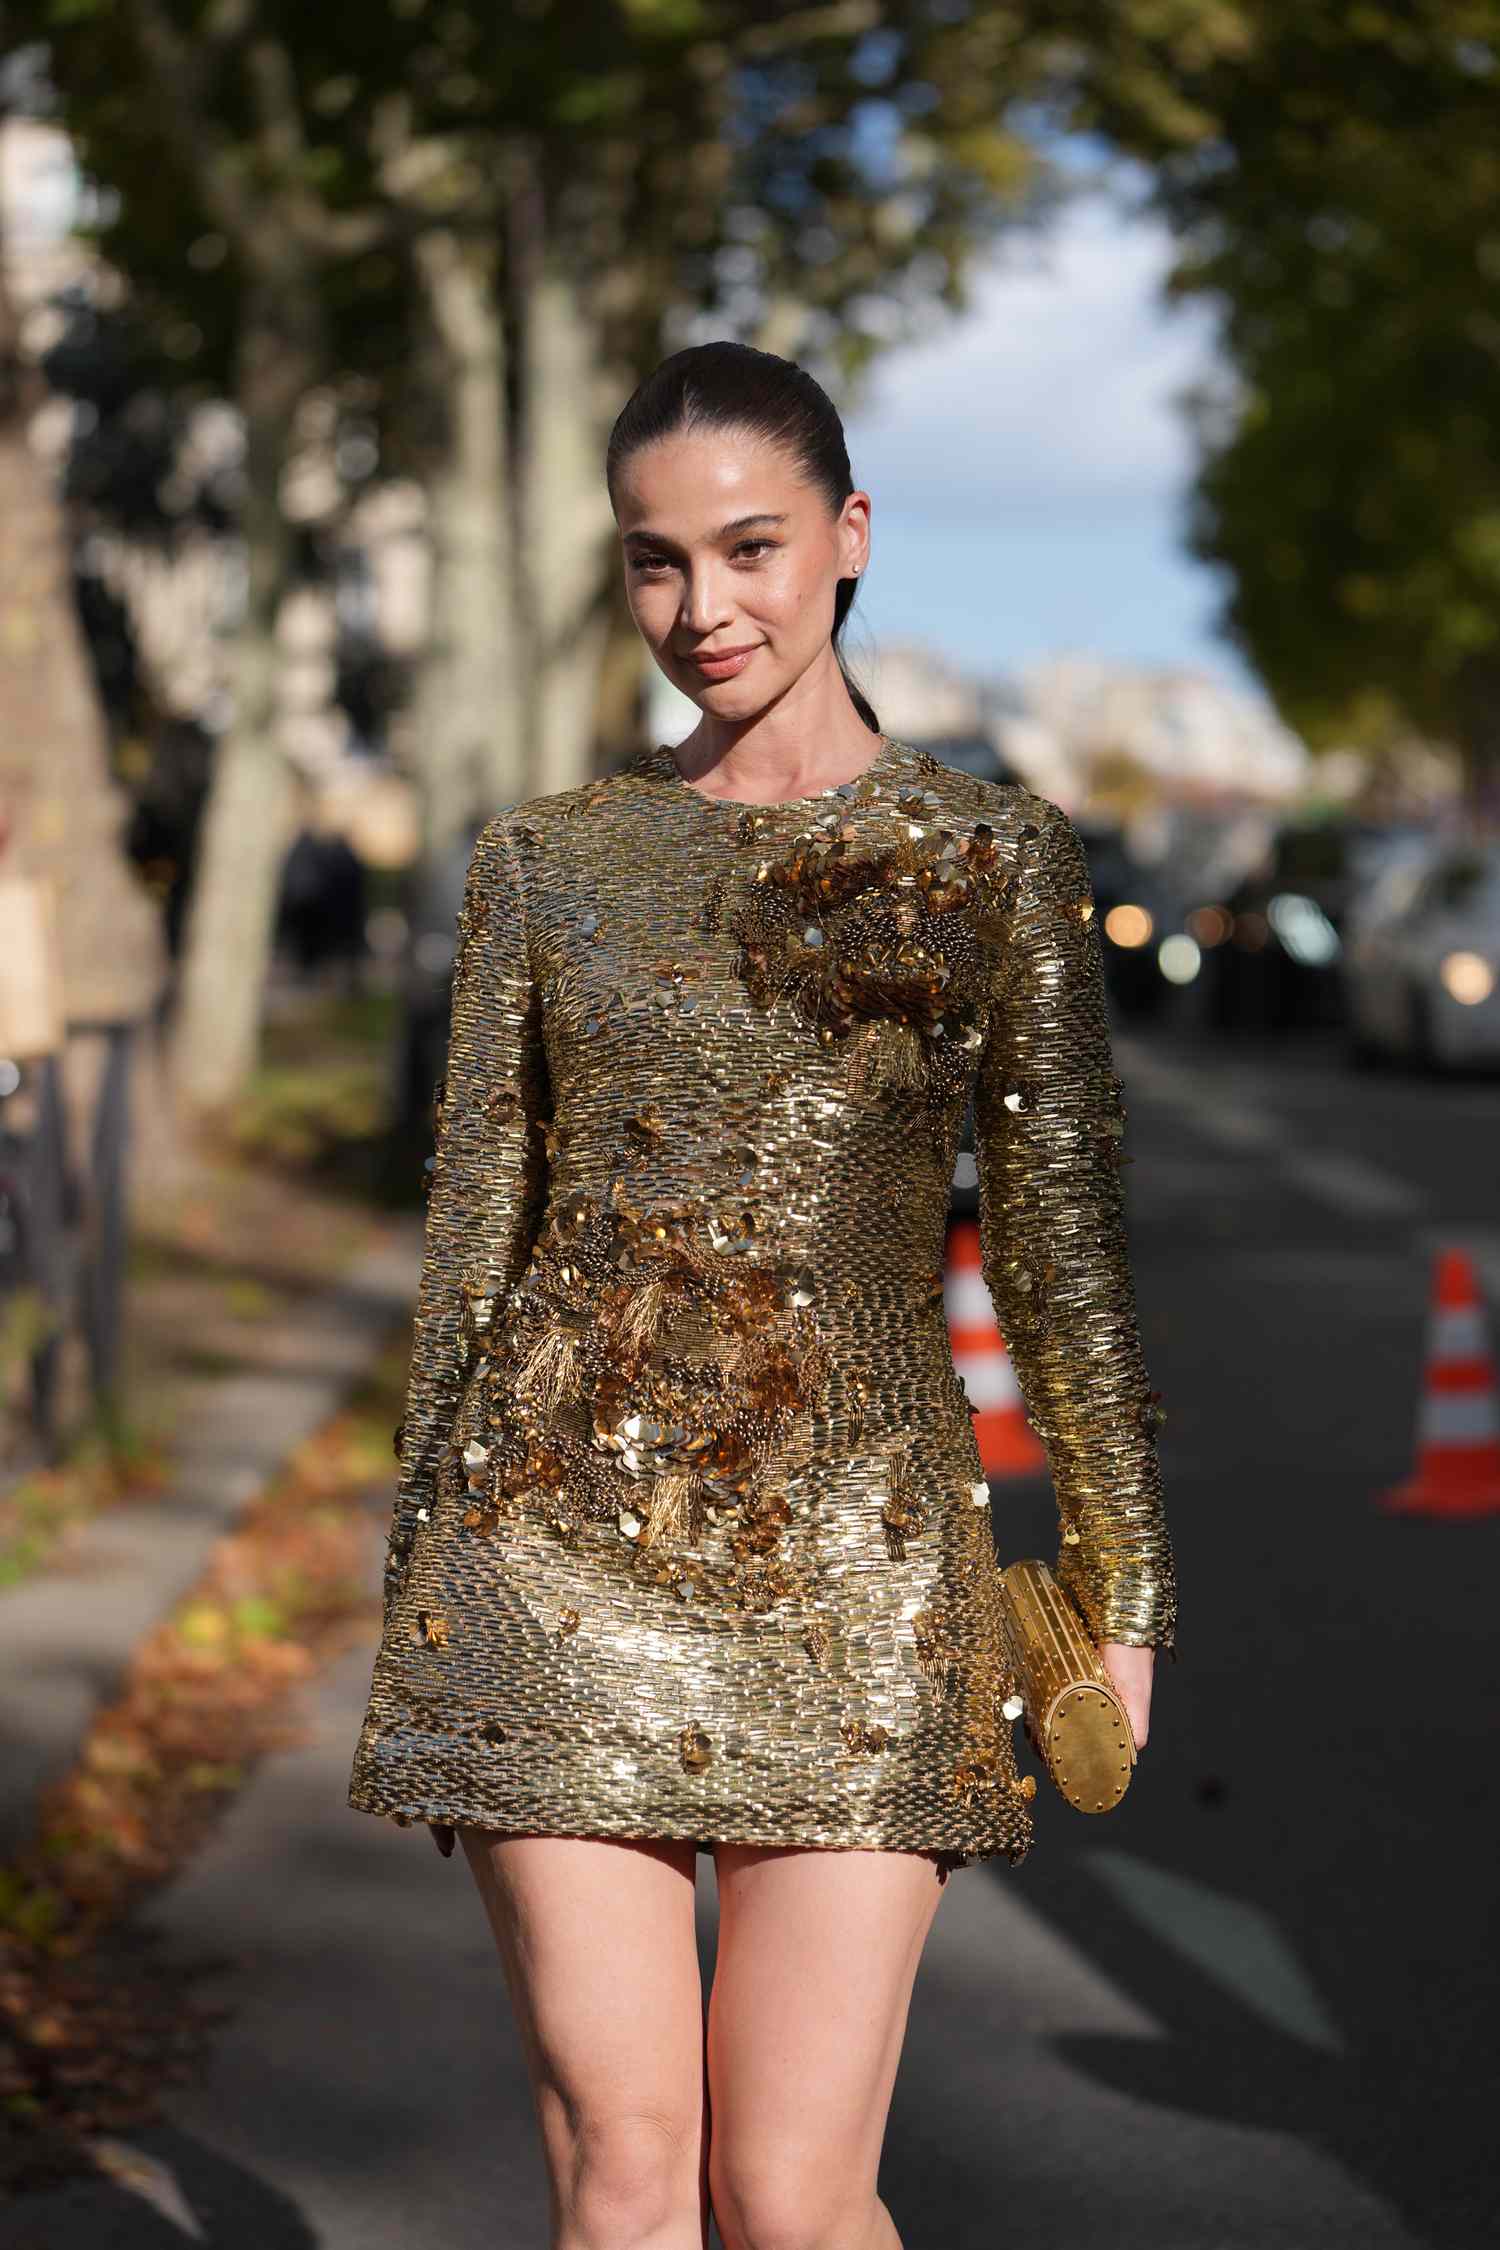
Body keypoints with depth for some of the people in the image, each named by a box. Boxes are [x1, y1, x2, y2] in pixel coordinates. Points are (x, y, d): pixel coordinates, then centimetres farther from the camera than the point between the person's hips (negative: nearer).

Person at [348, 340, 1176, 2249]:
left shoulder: (995, 861, 5)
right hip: (568, 1553, 1)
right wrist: (412, 1620, 9)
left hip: (854, 1576, -1)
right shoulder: (545, 865, 8)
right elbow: (472, 1236, 10)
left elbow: (1060, 1245, 7)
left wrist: (1122, 1590, 6)